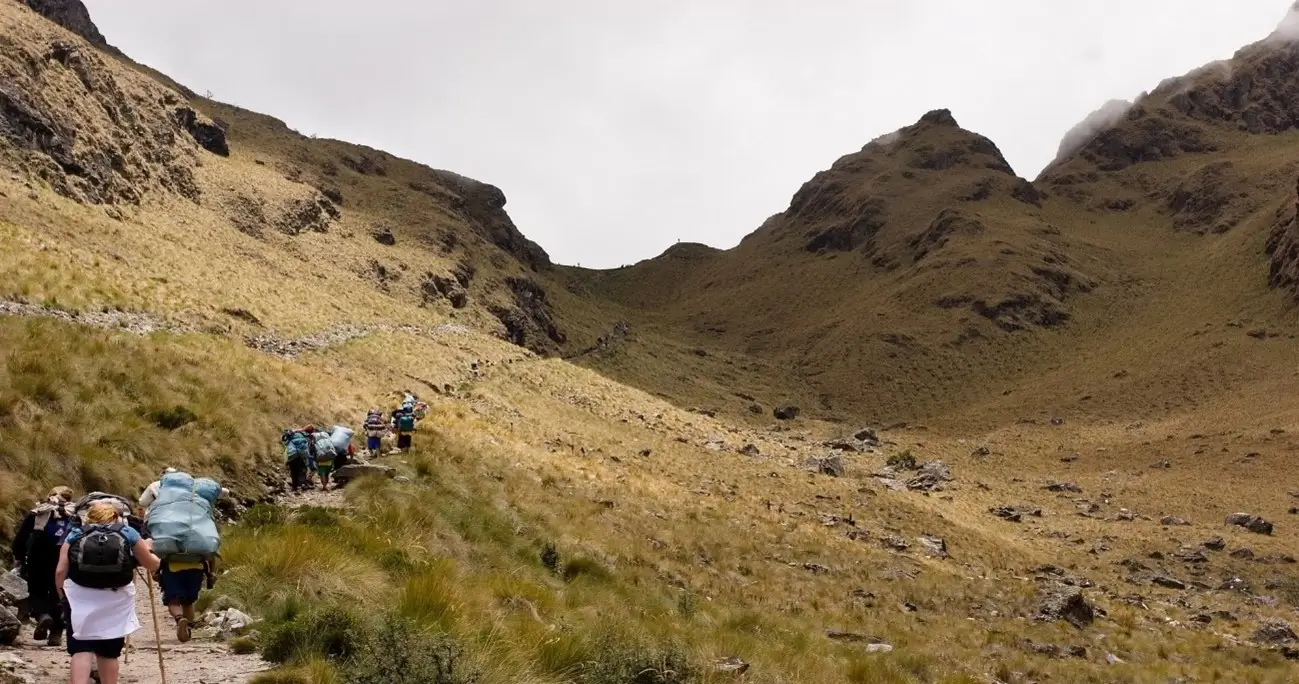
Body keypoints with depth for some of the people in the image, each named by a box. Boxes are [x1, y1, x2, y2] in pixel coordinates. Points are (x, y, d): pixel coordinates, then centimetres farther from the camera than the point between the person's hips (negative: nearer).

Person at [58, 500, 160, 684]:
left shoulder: (75, 534, 16)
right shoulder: (128, 533, 15)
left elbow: (60, 572, 6)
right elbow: (152, 565, 23)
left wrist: (63, 596, 20)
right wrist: (148, 550, 43)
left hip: (80, 598, 0)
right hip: (115, 600, 0)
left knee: (80, 649, 2)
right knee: (108, 652, 13)